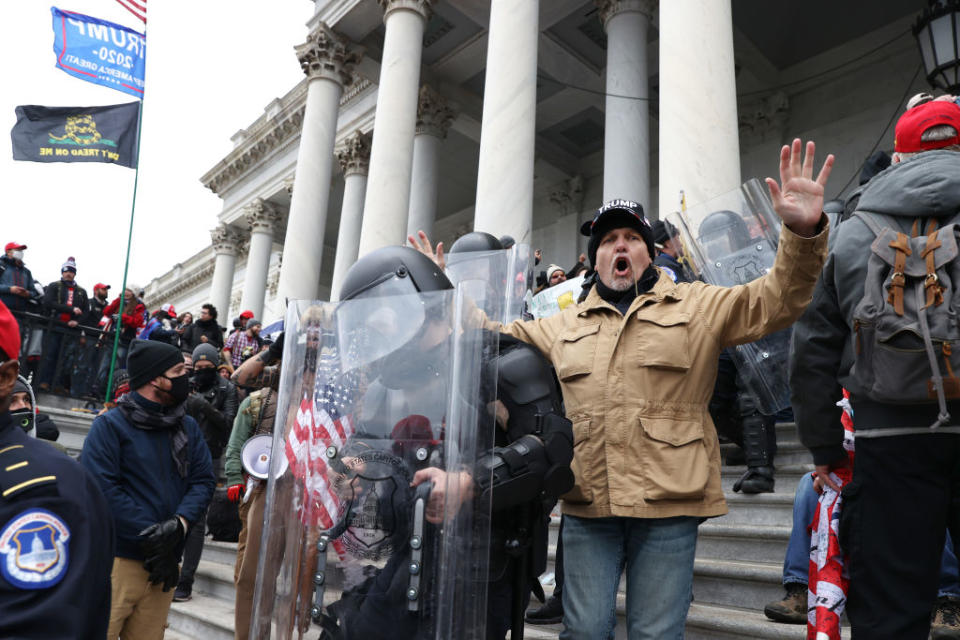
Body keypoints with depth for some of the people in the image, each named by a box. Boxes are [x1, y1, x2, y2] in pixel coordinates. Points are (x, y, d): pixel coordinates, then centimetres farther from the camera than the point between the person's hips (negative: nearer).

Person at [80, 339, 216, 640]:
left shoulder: (188, 427, 11)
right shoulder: (110, 425, -5)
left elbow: (203, 480, 4)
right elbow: (102, 488, -14)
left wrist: (180, 524, -14)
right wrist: (150, 538, -16)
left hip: (164, 562, 5)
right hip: (118, 558, -5)